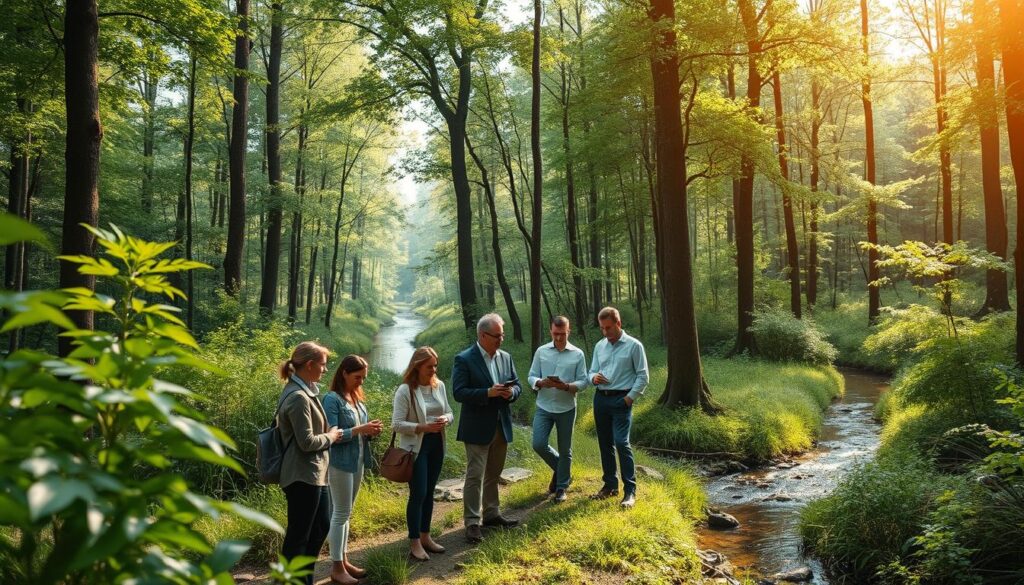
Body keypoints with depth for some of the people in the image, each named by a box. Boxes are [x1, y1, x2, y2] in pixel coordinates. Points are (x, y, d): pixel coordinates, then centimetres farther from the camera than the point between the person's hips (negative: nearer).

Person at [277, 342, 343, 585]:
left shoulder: (305, 391, 11)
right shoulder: (298, 397, -21)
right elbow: (307, 442, -23)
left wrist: (329, 434, 7)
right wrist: (330, 437, -7)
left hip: (315, 473, 11)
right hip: (302, 476, -11)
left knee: (321, 526, 19)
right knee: (298, 535, 2)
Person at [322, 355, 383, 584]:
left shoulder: (358, 398, 11)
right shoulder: (332, 399, -13)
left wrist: (370, 431, -5)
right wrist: (359, 429, -24)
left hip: (358, 461, 8)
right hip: (340, 463, -8)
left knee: (345, 513, 15)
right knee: (341, 513, -1)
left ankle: (343, 560, 24)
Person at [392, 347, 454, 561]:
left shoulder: (439, 385, 3)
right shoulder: (405, 390, -14)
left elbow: (449, 413, 11)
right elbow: (397, 424, -16)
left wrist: (445, 419, -12)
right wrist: (423, 427, -24)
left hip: (436, 444, 6)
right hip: (416, 447, -6)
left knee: (429, 492, 15)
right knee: (418, 494, -3)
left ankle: (425, 537, 27)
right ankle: (414, 543, 8)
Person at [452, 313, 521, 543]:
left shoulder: (505, 357, 8)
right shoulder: (464, 359, -11)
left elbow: (517, 386, 13)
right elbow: (458, 392, -16)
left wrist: (511, 392, -11)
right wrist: (488, 393, -26)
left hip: (501, 426, 6)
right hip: (478, 427, -6)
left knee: (493, 474, 17)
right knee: (475, 476, -4)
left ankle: (491, 514, 30)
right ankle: (472, 523, 2)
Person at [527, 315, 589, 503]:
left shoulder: (578, 354, -3)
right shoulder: (541, 351, 1)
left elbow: (583, 381, -4)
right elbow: (532, 377, 1)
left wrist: (566, 386, -23)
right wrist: (541, 383, -21)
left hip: (566, 409, -1)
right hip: (544, 407, 1)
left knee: (565, 450, 8)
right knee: (538, 444, -5)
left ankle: (561, 487, 24)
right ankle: (559, 469, 25)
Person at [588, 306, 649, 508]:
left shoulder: (633, 345, -5)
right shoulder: (599, 346, 11)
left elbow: (643, 376, -4)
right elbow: (592, 371, 16)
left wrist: (630, 397, -10)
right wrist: (594, 377, -7)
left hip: (621, 400, -6)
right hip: (600, 399, 6)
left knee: (621, 443, -14)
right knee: (605, 444, 11)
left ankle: (630, 490, -7)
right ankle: (610, 485, 23)